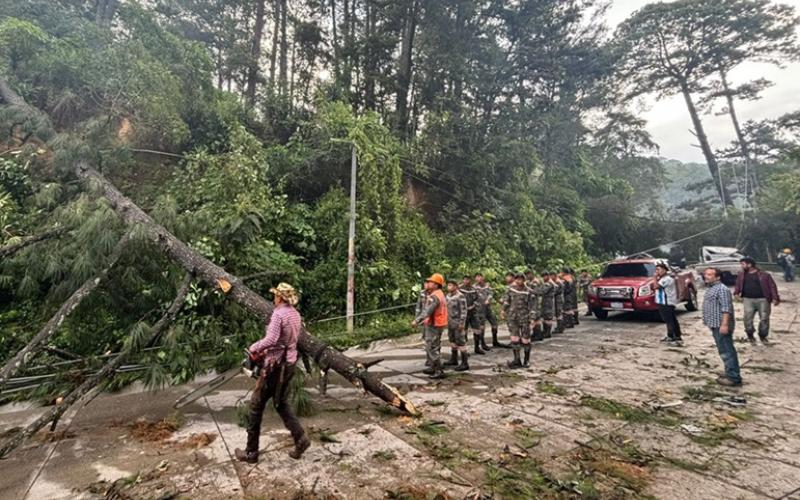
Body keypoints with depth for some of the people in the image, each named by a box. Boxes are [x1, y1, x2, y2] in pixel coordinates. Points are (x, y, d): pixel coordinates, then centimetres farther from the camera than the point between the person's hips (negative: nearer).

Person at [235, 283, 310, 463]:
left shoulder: (278, 314, -18)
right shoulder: (296, 315, 7)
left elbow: (271, 339, -29)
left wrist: (253, 348, -12)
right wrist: (266, 351, 12)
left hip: (275, 365, -8)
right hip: (290, 363, 8)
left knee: (257, 405, 7)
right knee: (282, 403, 20)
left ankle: (251, 452, 17)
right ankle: (300, 439, 9)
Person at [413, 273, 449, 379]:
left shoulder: (434, 296, -21)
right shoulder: (440, 294, 12)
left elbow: (427, 311, -33)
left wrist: (416, 320, -36)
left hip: (433, 325, -11)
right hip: (437, 324, 11)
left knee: (432, 348, -4)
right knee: (434, 347, 20)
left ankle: (439, 371, 0)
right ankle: (433, 368, 33)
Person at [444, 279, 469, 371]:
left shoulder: (460, 296, -16)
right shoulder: (448, 295, 8)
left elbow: (464, 310, -17)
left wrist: (462, 323, -20)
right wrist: (446, 320, 17)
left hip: (458, 323, -8)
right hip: (450, 323, 8)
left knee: (461, 342, -4)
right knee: (452, 341, 19)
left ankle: (465, 364, 3)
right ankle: (454, 359, 33)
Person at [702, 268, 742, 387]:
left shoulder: (722, 289, -16)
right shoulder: (711, 288, 17)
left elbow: (726, 308, -23)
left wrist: (724, 324, -27)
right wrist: (708, 321, 25)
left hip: (721, 325, -11)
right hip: (715, 325, 11)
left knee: (727, 351, -7)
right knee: (725, 351, 16)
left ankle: (734, 377, -2)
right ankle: (731, 374, 23)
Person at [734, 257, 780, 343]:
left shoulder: (764, 275, -1)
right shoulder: (741, 274, 9)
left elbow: (772, 286, 0)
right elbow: (738, 285, 19)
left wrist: (775, 298, -7)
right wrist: (736, 293, 2)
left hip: (762, 299, -2)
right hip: (748, 300, 2)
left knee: (764, 318, 4)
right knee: (748, 318, -6)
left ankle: (763, 336, 22)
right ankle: (750, 335, 12)